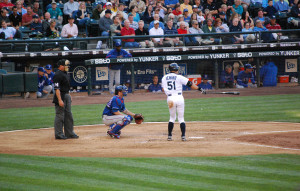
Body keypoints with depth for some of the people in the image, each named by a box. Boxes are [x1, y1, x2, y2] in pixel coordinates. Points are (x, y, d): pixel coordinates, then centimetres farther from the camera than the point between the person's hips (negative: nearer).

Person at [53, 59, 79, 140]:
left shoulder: (65, 73, 14)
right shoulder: (58, 75, -16)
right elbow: (57, 88, -22)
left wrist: (69, 96, 20)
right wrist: (60, 100, -27)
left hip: (67, 96, 10)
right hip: (60, 96, -10)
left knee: (68, 115, 13)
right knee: (60, 116, -5)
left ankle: (69, 133, 19)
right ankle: (59, 134, 0)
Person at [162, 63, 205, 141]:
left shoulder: (164, 78, 9)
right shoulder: (179, 77, -3)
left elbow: (163, 89, 9)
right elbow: (190, 84, -5)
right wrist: (199, 89, -1)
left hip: (170, 98, 3)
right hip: (179, 98, -3)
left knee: (172, 117, 17)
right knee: (181, 118, 6)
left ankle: (169, 136, 12)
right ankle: (183, 136, -2)